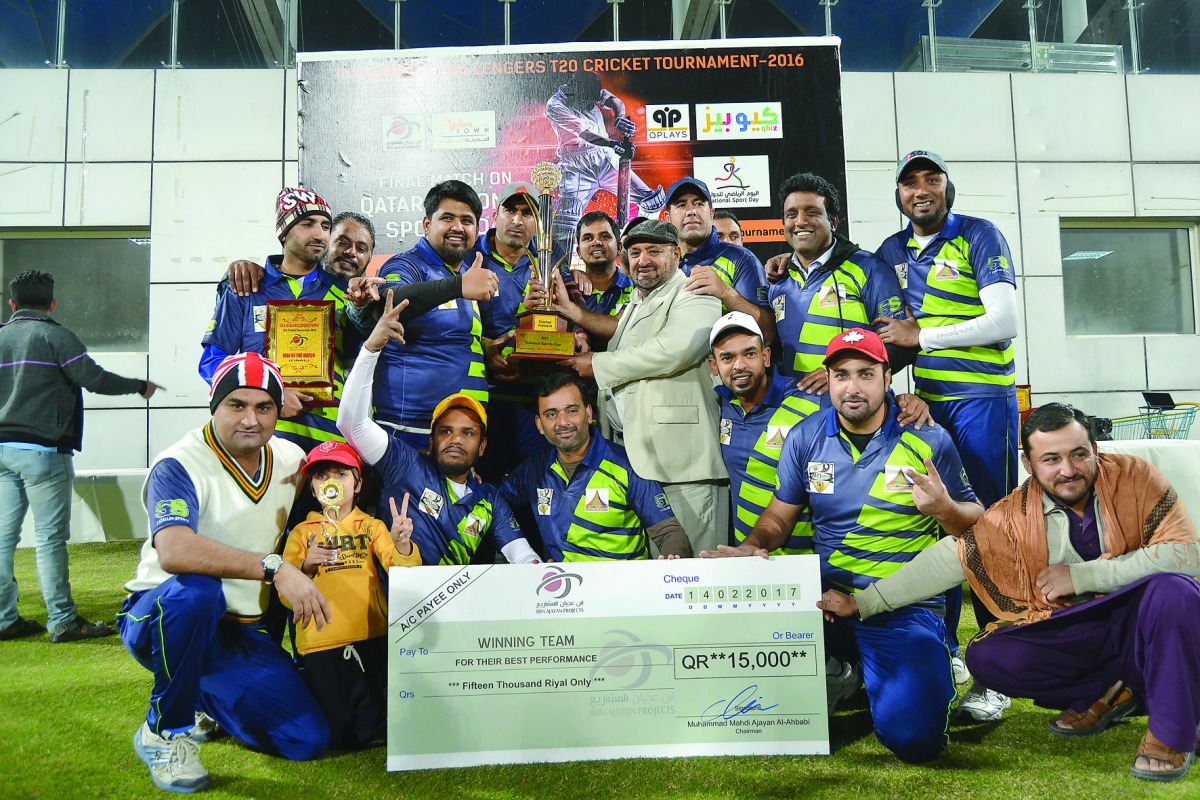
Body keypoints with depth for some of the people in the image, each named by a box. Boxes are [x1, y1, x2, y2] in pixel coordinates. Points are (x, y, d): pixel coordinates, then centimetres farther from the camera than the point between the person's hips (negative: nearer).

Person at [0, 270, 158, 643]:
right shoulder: (55, 336, -7)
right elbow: (95, 378, -13)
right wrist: (140, 385, 1)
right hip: (41, 449, -6)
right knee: (50, 536, -3)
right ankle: (62, 621, 0)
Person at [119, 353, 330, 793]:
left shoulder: (292, 459, 2)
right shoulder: (180, 465, -19)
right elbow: (174, 551, -37)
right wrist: (274, 568, -41)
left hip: (241, 631, 5)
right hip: (158, 618, -5)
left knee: (309, 740, -7)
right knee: (195, 590, -41)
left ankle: (203, 696, 21)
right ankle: (165, 730, -14)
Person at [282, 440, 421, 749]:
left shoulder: (372, 526, 12)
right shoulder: (301, 533, 10)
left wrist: (402, 544, -22)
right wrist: (306, 567, -18)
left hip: (371, 639, 1)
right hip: (321, 643, -1)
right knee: (339, 736, -8)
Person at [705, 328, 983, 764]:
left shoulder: (928, 439, -2)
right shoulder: (805, 438, 4)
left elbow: (975, 524, 4)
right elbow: (779, 516, 11)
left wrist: (945, 509, -19)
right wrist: (753, 547, -10)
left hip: (905, 609, -3)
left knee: (914, 738, -22)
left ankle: (925, 674, 18)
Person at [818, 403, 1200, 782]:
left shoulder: (1134, 477, -13)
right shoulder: (1014, 516, -8)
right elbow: (946, 560, -7)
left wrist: (1081, 576, -22)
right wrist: (862, 603, -9)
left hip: (1142, 621, -2)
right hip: (1069, 633, 2)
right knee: (986, 656, -19)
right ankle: (1108, 691, 4)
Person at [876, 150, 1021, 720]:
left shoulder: (979, 236, -1)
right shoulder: (891, 251, 15)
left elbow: (1004, 321, -11)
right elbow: (878, 326, 24)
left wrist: (919, 336, -11)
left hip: (983, 398, -5)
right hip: (924, 401, 5)